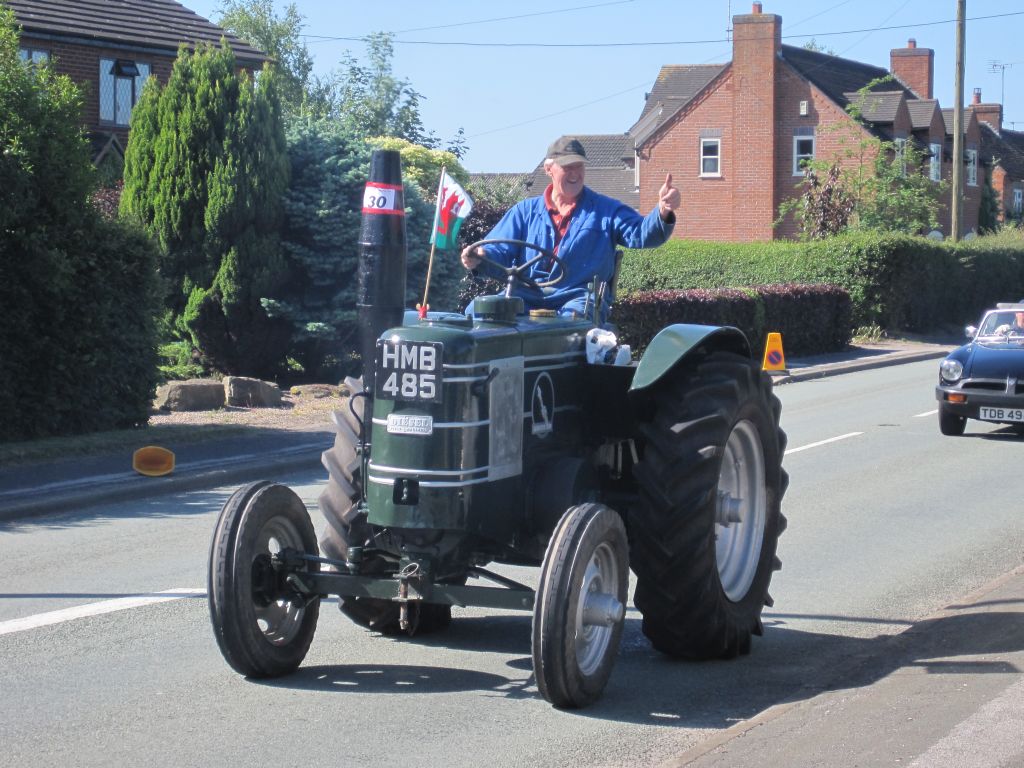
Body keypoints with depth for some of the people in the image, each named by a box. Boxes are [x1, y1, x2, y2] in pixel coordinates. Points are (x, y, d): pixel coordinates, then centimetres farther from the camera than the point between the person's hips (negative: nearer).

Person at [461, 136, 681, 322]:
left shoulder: (606, 210, 15)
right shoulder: (526, 211, 20)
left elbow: (640, 234, 0)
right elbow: (499, 252, 13)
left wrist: (663, 213, -23)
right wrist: (480, 258, -12)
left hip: (578, 297, -2)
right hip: (526, 294, 2)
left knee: (573, 318, -39)